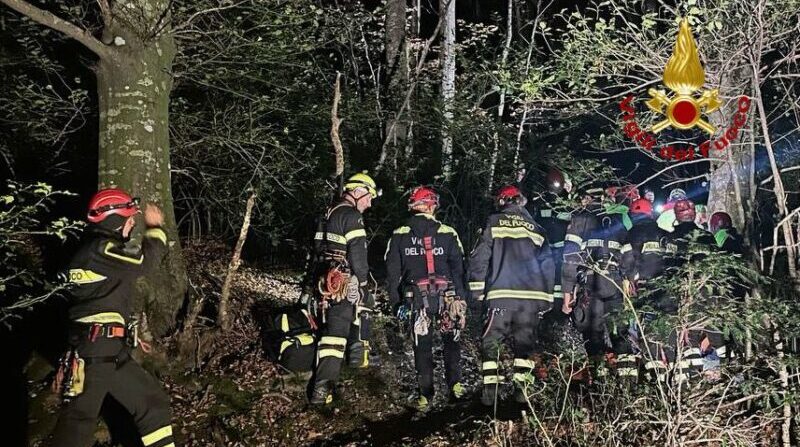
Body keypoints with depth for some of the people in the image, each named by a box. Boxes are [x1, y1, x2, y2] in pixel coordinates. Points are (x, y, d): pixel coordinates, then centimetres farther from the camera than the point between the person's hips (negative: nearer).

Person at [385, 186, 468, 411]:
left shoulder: (399, 235, 5)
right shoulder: (447, 233, 2)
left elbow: (392, 271, 4)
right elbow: (458, 268, 1)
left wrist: (396, 302, 9)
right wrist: (462, 299, 6)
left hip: (417, 297, 1)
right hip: (447, 296, -1)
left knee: (422, 346, 7)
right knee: (451, 341, 15)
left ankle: (426, 395, 7)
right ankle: (455, 384, 7)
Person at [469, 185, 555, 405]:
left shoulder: (494, 224, 4)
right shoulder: (535, 228, 15)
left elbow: (479, 257, -3)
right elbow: (548, 264, 14)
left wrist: (477, 290, 2)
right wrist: (547, 299, 17)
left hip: (502, 295, -3)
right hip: (533, 295, 3)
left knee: (491, 342, 5)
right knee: (525, 342, 12)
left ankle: (490, 389, -3)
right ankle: (520, 387, 6)